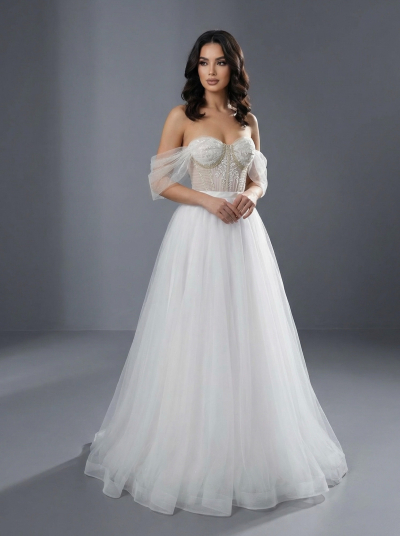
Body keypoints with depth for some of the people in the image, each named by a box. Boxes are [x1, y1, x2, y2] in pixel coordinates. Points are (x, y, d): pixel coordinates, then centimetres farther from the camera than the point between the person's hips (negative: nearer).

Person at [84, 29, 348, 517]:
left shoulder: (248, 120, 12)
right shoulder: (181, 117, 0)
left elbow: (259, 179, 16)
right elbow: (159, 182, -3)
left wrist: (249, 196, -7)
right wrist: (209, 200, -15)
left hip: (244, 234, 4)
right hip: (198, 235, -4)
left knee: (246, 339, 8)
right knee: (195, 339, -1)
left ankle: (248, 448, 26)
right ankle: (189, 449, 16)